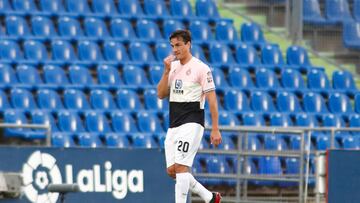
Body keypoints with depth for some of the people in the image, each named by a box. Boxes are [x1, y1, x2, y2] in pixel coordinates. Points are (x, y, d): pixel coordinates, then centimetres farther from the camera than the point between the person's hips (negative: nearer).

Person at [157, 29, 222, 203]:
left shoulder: (200, 68, -7)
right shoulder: (172, 66, 13)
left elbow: (212, 99, -8)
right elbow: (161, 94, 9)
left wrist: (215, 129, -12)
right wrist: (167, 71, -4)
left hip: (191, 124, -7)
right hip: (173, 126, 7)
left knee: (181, 167, -16)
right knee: (172, 170, 5)